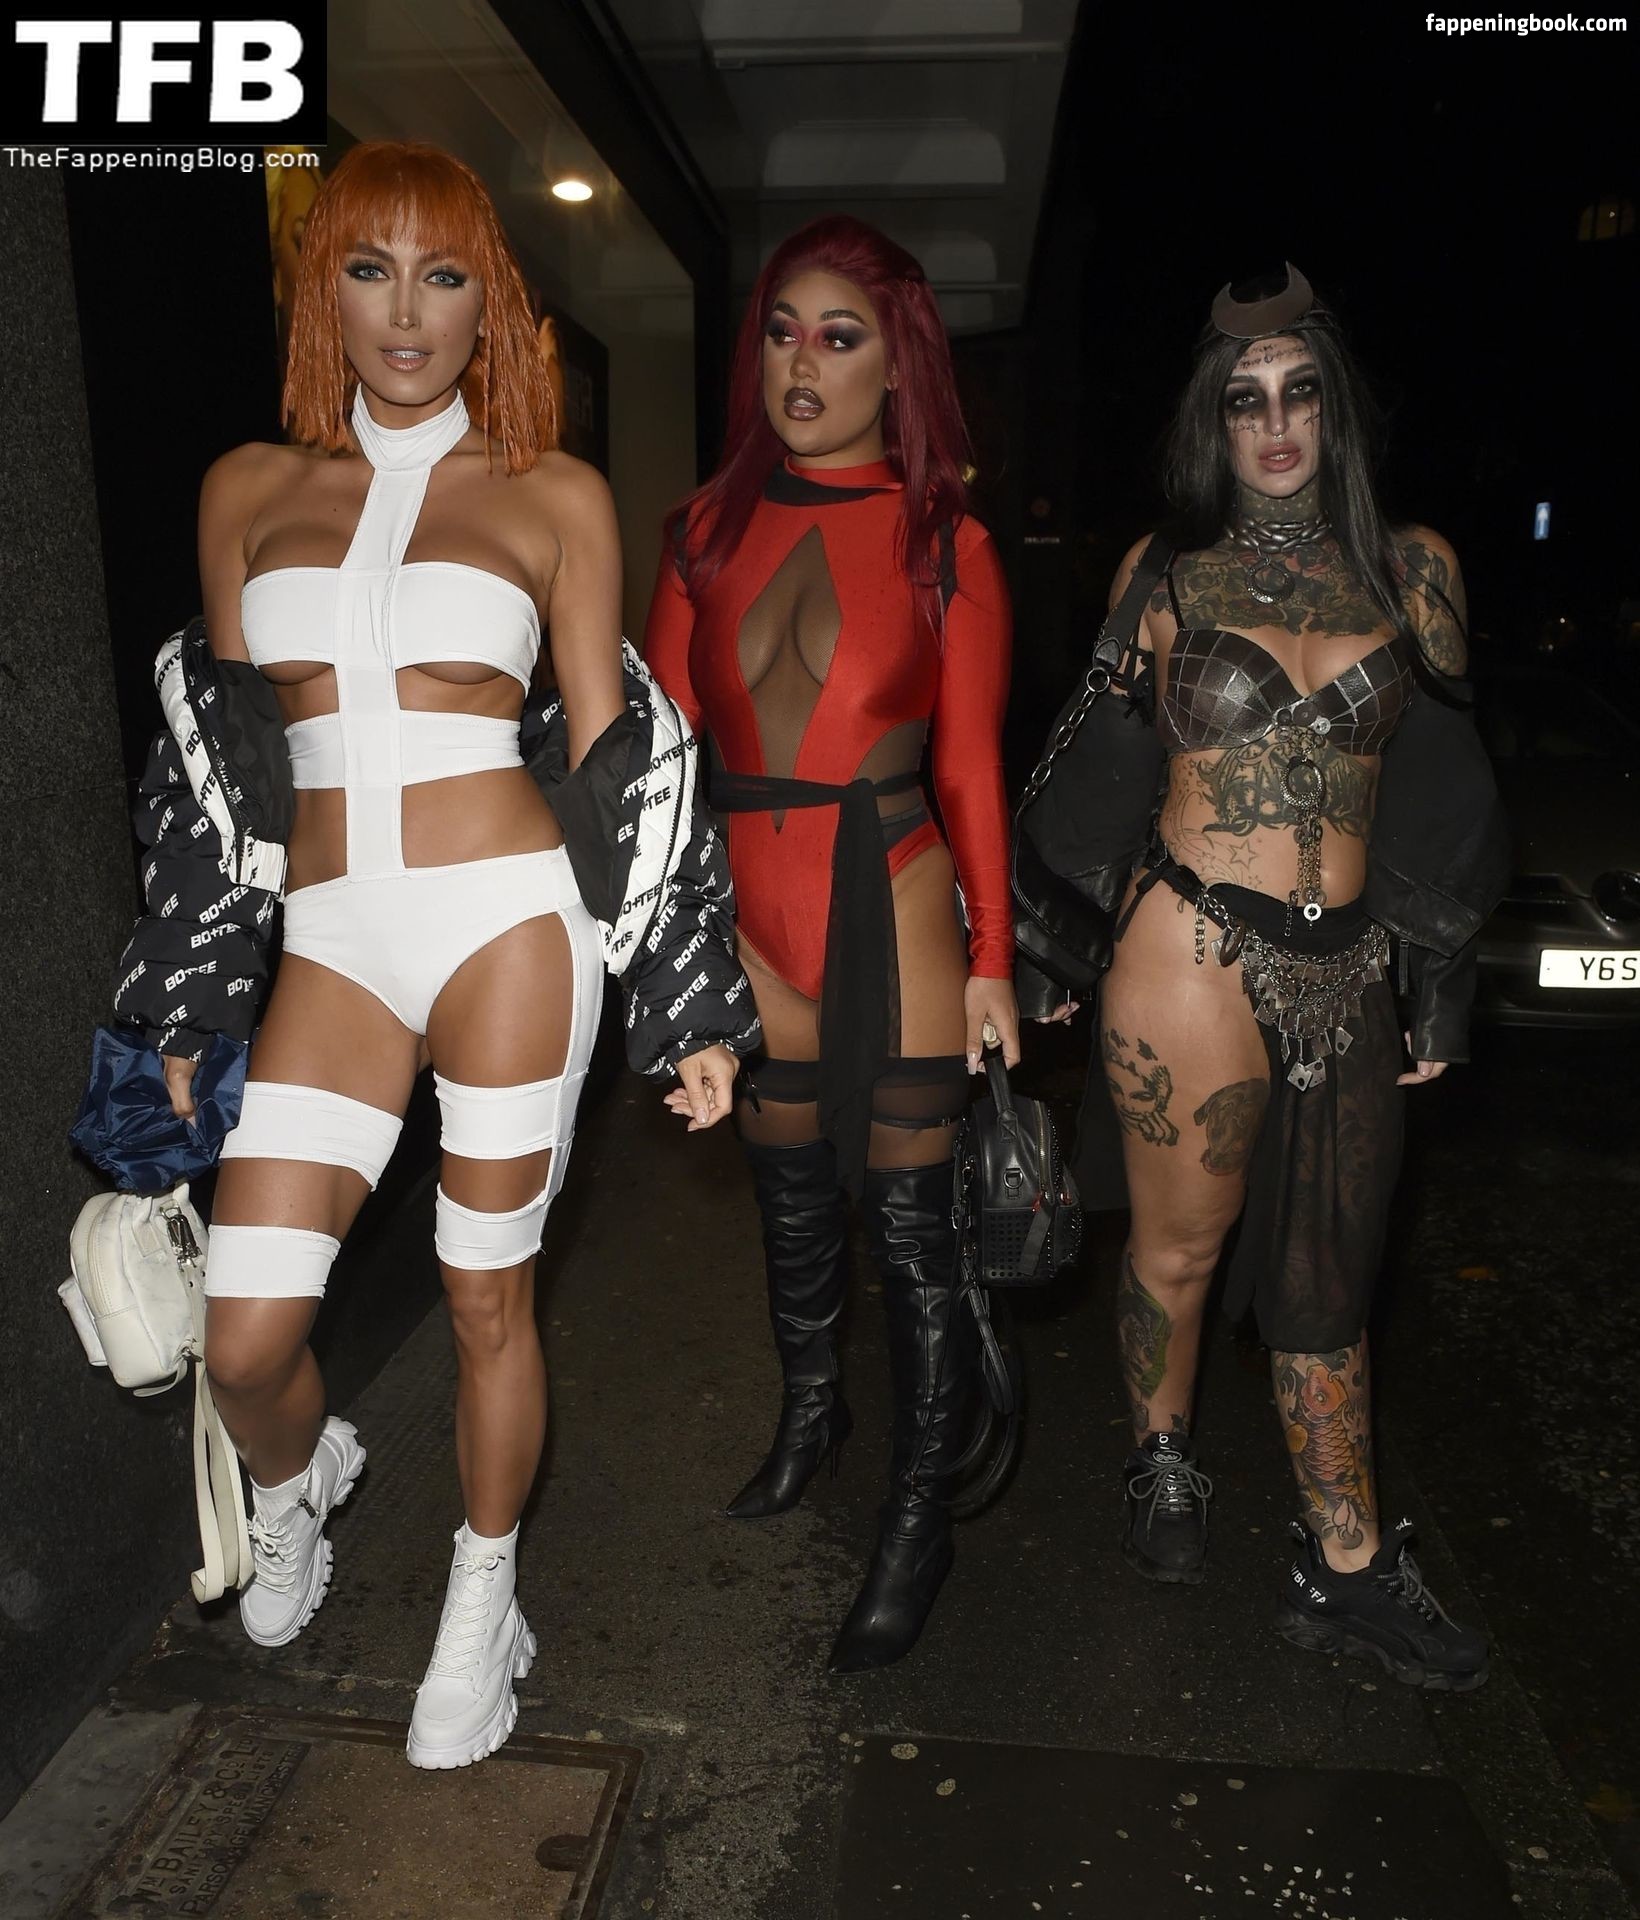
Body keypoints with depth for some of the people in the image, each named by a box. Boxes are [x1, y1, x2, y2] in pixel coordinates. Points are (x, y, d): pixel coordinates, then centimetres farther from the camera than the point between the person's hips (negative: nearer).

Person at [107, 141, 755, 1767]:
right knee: (243, 1335, 0)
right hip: (330, 943, 3)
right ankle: (296, 1485, 39)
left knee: (488, 1305, 8)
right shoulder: (248, 491, 12)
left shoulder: (553, 498, 4)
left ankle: (482, 1603, 35)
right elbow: (220, 766, 13)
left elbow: (605, 754, 4)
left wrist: (689, 1006, 1)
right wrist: (187, 1015, 12)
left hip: (507, 921, -2)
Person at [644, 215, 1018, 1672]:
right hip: (749, 913, 4)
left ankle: (922, 1512, 24)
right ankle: (811, 1412, 45)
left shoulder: (946, 543, -2)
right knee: (791, 1196, 19)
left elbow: (970, 770, -3)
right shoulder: (713, 523, 6)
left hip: (894, 910, -3)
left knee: (910, 1226, 4)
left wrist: (992, 961, -6)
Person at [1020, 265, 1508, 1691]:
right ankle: (1163, 1462, 37)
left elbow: (1442, 783, 12)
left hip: (1347, 966, 3)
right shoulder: (1165, 574, 4)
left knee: (1328, 1271, 11)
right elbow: (1109, 769, 7)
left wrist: (1444, 966, 9)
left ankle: (1349, 1569, 26)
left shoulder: (1414, 568, 9)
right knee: (1182, 1240, 10)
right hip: (1195, 950, -2)